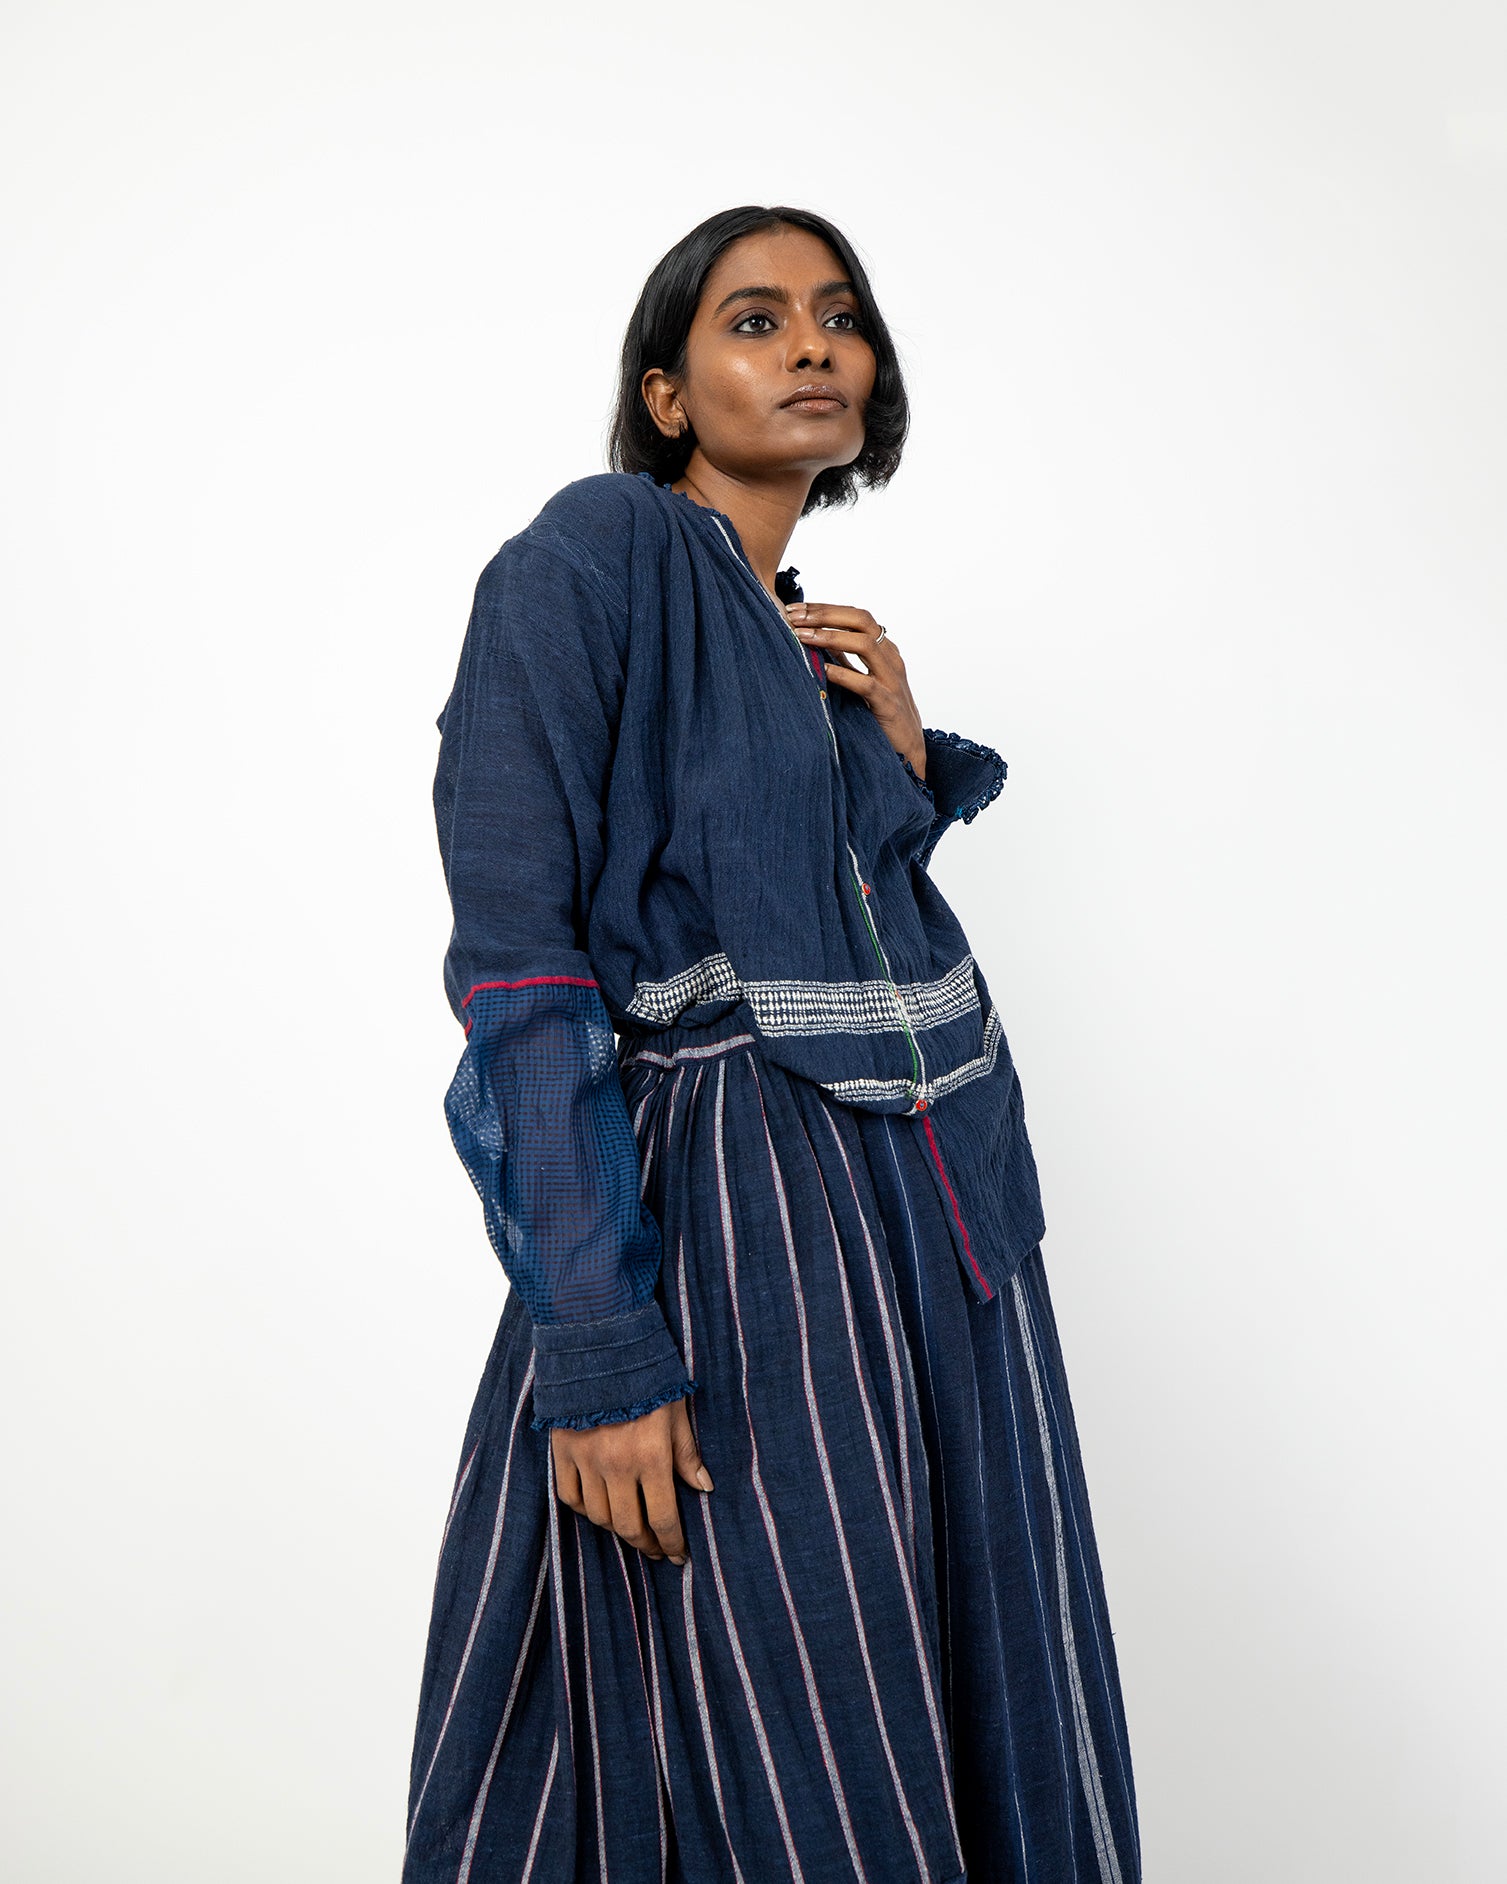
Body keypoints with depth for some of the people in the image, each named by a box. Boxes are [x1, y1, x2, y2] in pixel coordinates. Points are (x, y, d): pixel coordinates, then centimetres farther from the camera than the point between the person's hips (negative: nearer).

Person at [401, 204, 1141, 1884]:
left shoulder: (820, 641, 15)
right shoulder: (593, 554, -7)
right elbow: (515, 963, -15)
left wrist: (906, 751, 5)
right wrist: (598, 1347, -20)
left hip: (949, 1197, 8)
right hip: (740, 1219, -8)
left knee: (999, 1729, 14)